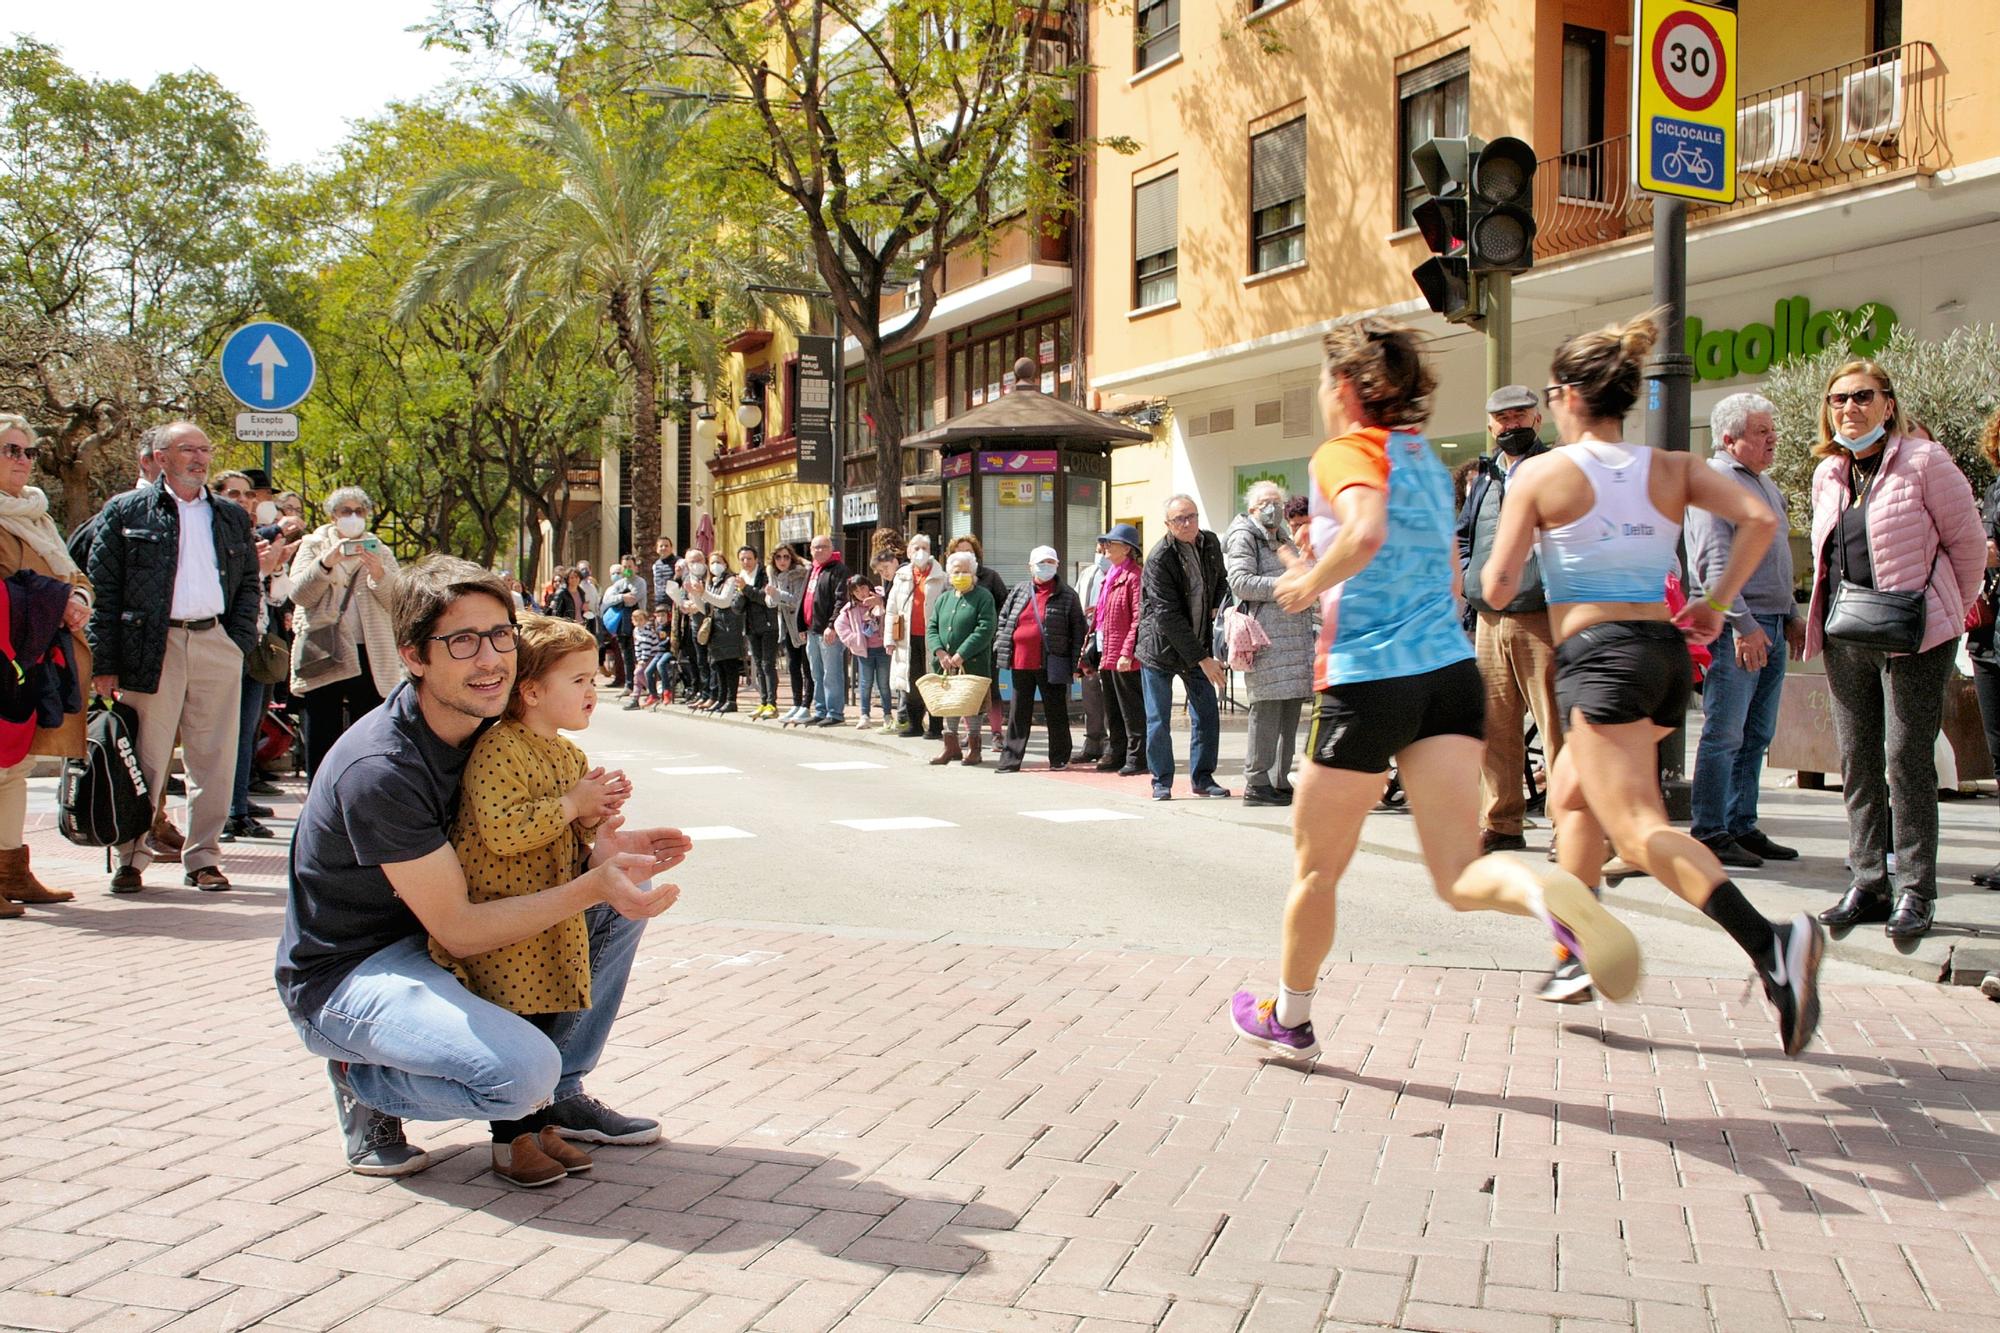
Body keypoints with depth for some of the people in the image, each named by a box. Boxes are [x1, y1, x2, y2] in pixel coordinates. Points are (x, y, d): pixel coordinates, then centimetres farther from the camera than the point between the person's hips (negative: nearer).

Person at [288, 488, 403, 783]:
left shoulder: (380, 552, 14)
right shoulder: (313, 546, 11)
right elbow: (299, 594, -5)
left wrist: (379, 575, -18)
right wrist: (326, 563, -21)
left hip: (369, 658, 1)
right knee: (321, 742, 0)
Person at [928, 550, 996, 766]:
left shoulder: (983, 597, -2)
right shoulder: (943, 599, 15)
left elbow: (985, 629, -13)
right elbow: (931, 628, 11)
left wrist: (961, 655, -17)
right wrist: (940, 653, -8)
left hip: (973, 663, -5)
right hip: (945, 663, 5)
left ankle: (973, 747, 7)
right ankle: (951, 746, 19)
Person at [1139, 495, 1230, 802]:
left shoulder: (1211, 542, 1)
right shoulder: (1159, 558, -19)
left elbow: (1221, 579, 23)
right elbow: (1168, 616, -22)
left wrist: (1214, 608, 1)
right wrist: (1203, 659, -23)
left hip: (1197, 645, 5)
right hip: (1161, 648, -5)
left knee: (1208, 715, 4)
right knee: (1158, 720, 0)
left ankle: (1203, 777, 17)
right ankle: (1161, 782, 12)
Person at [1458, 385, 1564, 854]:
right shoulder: (1484, 476, 19)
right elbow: (1464, 534, 29)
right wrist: (1472, 578, 13)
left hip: (1541, 618, -6)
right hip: (1489, 620, 6)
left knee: (1556, 725, -7)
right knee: (1495, 727, 8)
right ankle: (1500, 825, 15)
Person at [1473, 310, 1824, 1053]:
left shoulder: (1542, 474, -2)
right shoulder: (1672, 469, 10)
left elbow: (1498, 589, -2)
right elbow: (1760, 520, -4)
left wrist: (1501, 553, 20)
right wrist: (1715, 604, 5)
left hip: (1598, 657, -7)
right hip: (1665, 651, 7)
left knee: (1639, 828, -16)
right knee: (1571, 794, 25)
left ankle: (1771, 943, -36)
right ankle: (1579, 949, 27)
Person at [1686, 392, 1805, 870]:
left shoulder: (1767, 485, 20)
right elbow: (1714, 562, -17)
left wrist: (1792, 615, 20)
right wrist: (1742, 624, -21)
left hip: (1771, 626, 9)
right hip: (1735, 627, -9)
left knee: (1757, 736, 11)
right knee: (1724, 734, -7)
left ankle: (1742, 826, 18)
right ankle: (1710, 834, -3)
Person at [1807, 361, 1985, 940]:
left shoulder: (1923, 462, -7)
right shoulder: (1827, 474, 12)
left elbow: (1968, 543, -2)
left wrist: (1943, 612, 6)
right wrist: (1834, 611, 15)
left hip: (1911, 634, -6)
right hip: (1845, 635, 6)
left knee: (1907, 760, -7)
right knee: (1857, 763, 8)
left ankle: (1915, 892, 1)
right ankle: (1868, 886, 15)